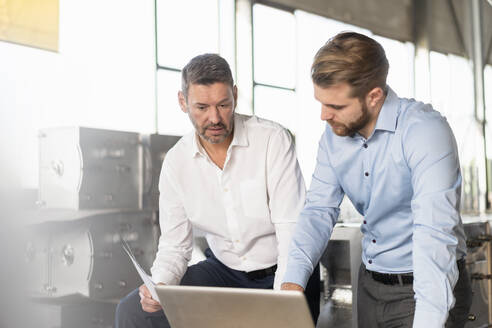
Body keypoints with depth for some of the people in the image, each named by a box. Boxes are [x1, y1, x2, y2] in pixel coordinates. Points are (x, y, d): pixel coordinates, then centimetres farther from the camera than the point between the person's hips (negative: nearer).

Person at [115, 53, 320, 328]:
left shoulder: (273, 140, -15)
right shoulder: (176, 162, -2)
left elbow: (292, 231, -18)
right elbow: (174, 244, 3)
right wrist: (160, 286, -19)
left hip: (283, 274, -3)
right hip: (224, 270, 3)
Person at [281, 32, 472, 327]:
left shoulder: (425, 130, -24)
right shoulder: (334, 135, -2)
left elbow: (434, 233, -33)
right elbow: (320, 209, -2)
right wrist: (293, 281, -18)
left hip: (424, 288, -6)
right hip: (370, 283, 6)